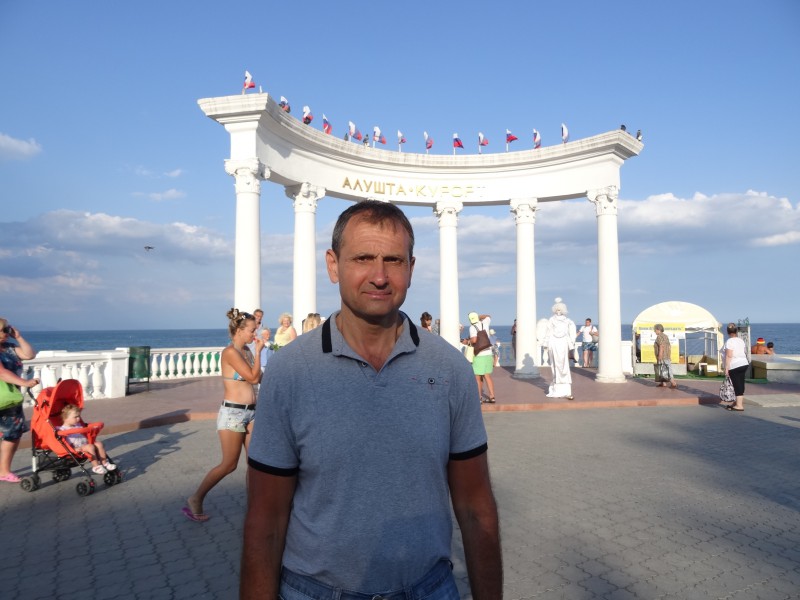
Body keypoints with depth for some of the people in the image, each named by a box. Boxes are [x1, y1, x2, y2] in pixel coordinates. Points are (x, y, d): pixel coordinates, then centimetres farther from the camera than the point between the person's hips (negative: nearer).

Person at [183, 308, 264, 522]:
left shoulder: (246, 351, 9)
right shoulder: (230, 352, -16)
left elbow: (260, 379, 11)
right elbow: (253, 377, -19)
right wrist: (258, 352, -10)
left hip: (251, 412, 8)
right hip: (233, 413, -8)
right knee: (229, 464, 2)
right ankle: (195, 500, 20)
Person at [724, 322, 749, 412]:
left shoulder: (729, 341, -14)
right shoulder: (741, 340, 10)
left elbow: (729, 356, -19)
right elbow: (745, 353, 20)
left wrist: (726, 368, -17)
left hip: (734, 366, -8)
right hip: (744, 364, 8)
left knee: (737, 385, -4)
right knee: (740, 385, 14)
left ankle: (739, 406, -1)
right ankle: (737, 403, 24)